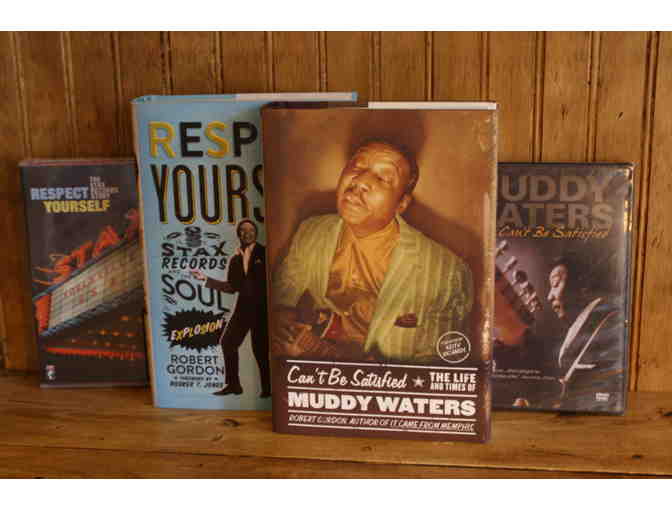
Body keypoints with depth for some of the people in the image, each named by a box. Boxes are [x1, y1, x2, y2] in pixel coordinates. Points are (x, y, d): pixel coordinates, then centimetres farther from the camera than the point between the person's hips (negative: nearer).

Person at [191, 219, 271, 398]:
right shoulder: (235, 259, 14)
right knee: (228, 341, 4)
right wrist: (205, 279, 10)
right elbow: (232, 287, 13)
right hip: (243, 306, 6)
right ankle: (233, 384, 16)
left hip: (261, 306, -6)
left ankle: (267, 388, 12)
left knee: (260, 346, -4)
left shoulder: (265, 253, -2)